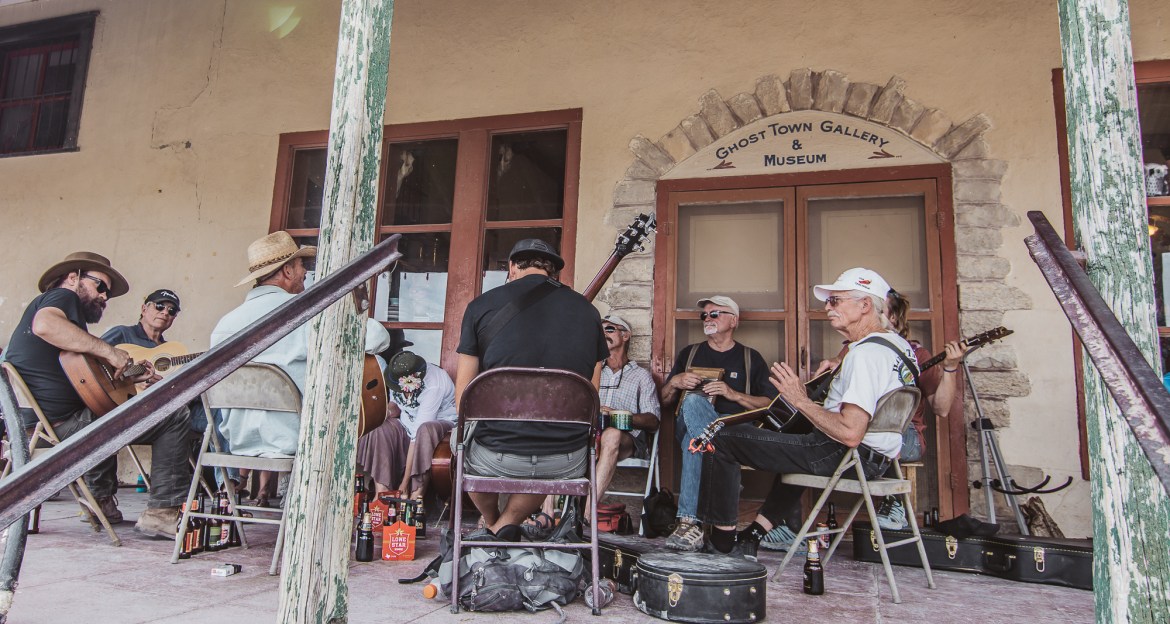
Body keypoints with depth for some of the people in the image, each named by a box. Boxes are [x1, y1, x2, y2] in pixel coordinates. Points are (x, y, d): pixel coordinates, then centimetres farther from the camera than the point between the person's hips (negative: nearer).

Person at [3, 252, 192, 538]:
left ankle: (102, 500, 36)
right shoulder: (63, 296, -2)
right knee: (176, 416, -15)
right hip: (63, 422, -11)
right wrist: (108, 350, -24)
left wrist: (127, 375, 13)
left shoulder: (40, 302, 27)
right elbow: (45, 324, -30)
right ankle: (162, 513, -14)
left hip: (30, 423, 11)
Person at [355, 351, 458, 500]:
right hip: (407, 422, 6)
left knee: (426, 430, -40)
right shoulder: (399, 375, -12)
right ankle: (381, 493, -27)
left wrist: (405, 482, -32)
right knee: (382, 431, -24)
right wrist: (392, 406, -18)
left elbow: (417, 434, -34)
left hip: (441, 422, -6)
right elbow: (394, 401, 11)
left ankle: (416, 496, -33)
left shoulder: (433, 387, -32)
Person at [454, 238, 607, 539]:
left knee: (462, 442, 34)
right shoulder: (588, 311, 4)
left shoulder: (482, 305, -2)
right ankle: (508, 523, 27)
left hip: (495, 458, -2)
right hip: (568, 463, 2)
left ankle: (492, 525, 46)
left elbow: (462, 398, 3)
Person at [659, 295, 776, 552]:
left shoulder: (751, 358, 19)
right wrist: (675, 382, 1)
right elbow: (664, 400, 24)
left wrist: (734, 394, -8)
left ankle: (689, 521, -41)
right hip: (687, 426, 2)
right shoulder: (689, 353, 27)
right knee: (693, 401, -38)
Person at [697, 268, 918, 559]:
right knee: (791, 440, 40)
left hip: (841, 457, -11)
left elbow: (850, 433, -30)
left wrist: (802, 401, -20)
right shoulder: (900, 344, 9)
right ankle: (753, 536, 36)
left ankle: (722, 541, 6)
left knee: (724, 438, -5)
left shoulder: (865, 354, -22)